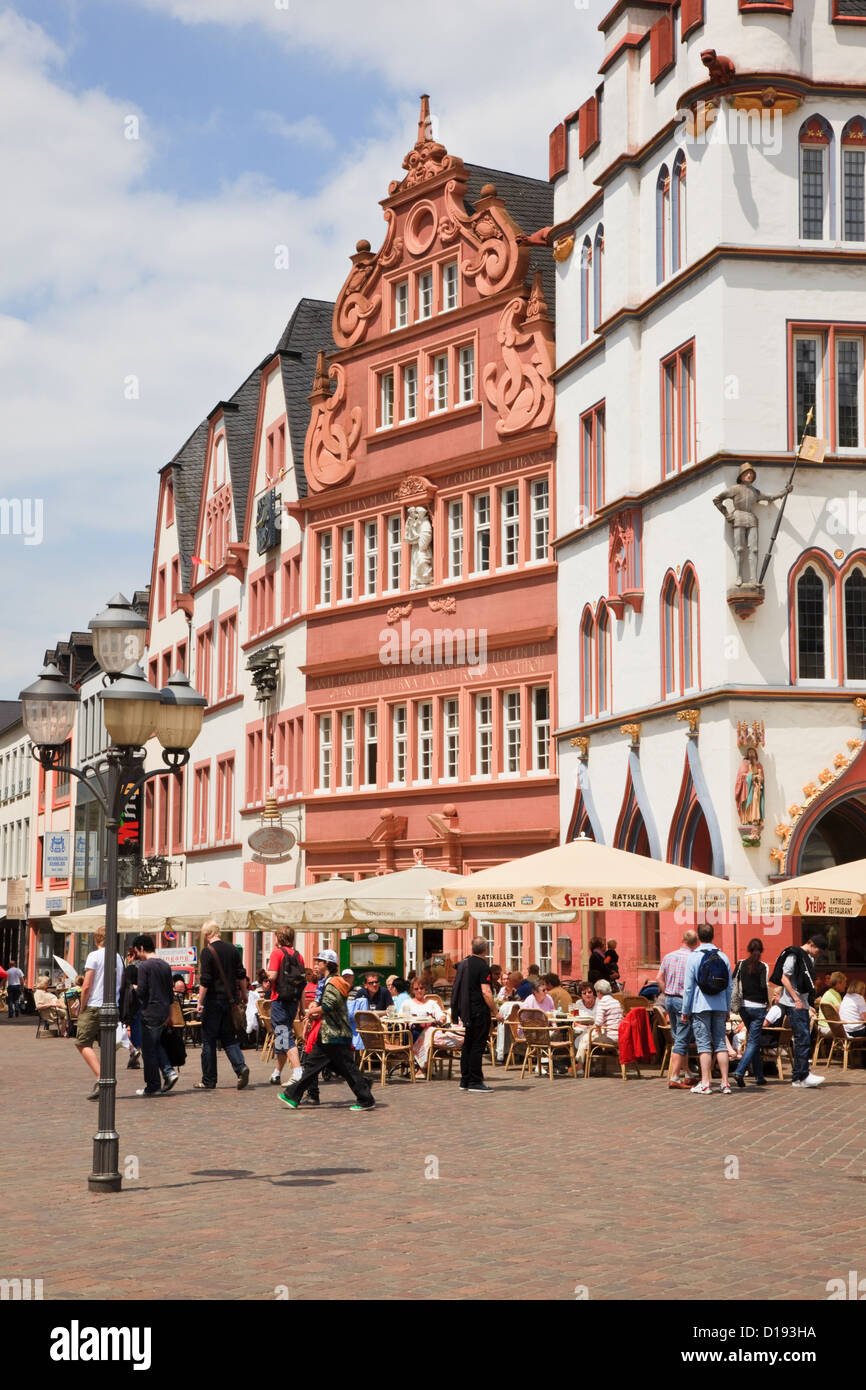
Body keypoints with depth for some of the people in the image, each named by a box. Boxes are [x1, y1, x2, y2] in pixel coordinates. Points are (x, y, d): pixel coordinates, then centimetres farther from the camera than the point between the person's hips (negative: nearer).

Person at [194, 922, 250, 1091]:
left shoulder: (208, 952, -11)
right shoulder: (231, 949, 5)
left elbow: (205, 981, -15)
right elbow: (241, 975, 9)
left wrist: (200, 1002, -11)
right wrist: (244, 996, 20)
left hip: (213, 1000, -5)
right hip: (230, 999, 5)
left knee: (209, 1040, 3)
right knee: (228, 1038, 13)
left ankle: (209, 1080, 6)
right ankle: (241, 1067, -9)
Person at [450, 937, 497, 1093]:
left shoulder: (463, 963, 10)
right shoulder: (483, 966, -15)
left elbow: (457, 989, 19)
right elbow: (486, 993, -20)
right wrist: (495, 1012, -13)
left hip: (465, 1011, 8)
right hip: (479, 1012, -8)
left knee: (467, 1045, 14)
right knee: (477, 1046, -3)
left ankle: (465, 1080, 17)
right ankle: (475, 1082, -2)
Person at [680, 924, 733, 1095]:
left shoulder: (694, 957, -7)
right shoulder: (723, 957, 5)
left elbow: (688, 986, -6)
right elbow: (729, 986, 9)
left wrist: (685, 1011, 0)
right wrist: (727, 1009, 17)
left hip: (701, 1007, -4)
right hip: (720, 1007, 4)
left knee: (704, 1044, -2)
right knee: (720, 1043, 8)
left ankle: (705, 1083, -4)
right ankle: (725, 1082, 5)